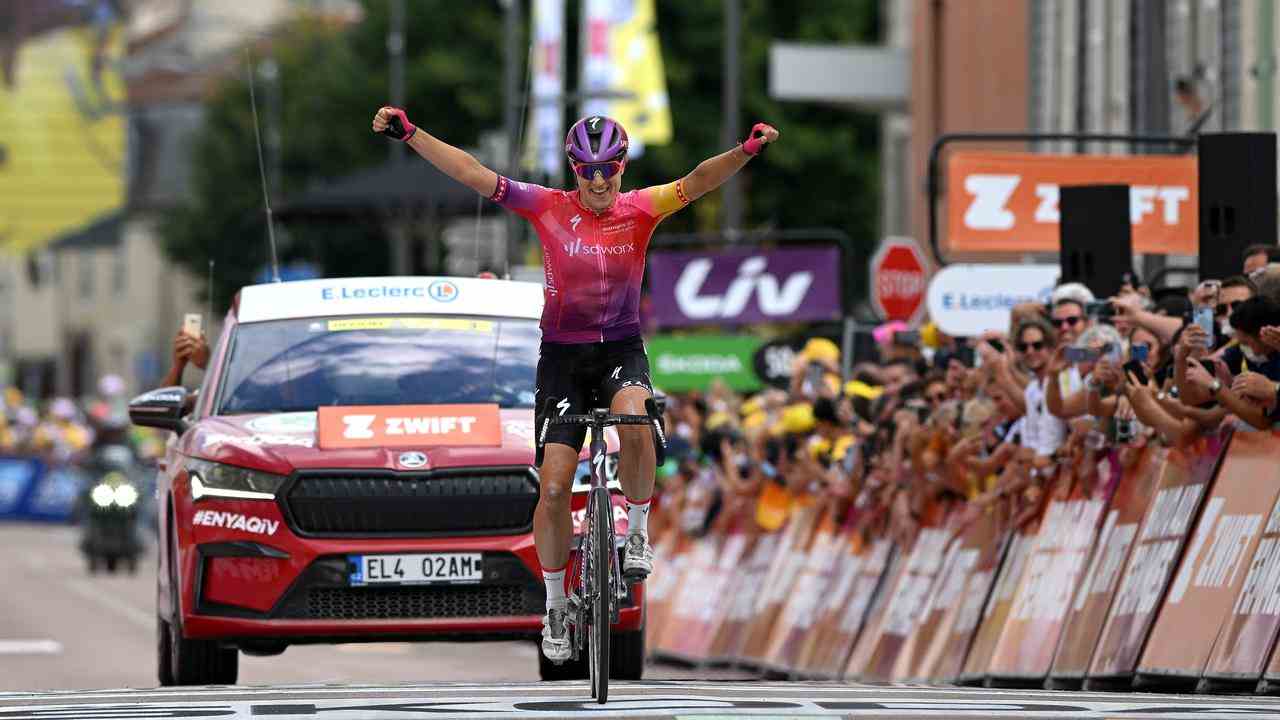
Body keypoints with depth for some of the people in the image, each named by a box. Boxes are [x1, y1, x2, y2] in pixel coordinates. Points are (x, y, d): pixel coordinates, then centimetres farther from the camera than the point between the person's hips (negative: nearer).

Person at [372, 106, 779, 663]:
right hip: (562, 355, 1)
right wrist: (407, 133, -17)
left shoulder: (640, 210, -5)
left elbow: (697, 181, -20)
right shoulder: (549, 209, -5)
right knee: (554, 485, -6)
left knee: (634, 422, -34)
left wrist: (747, 151, -38)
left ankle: (637, 532, -10)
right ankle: (554, 607, 10)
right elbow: (474, 174, -10)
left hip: (620, 350, -1)